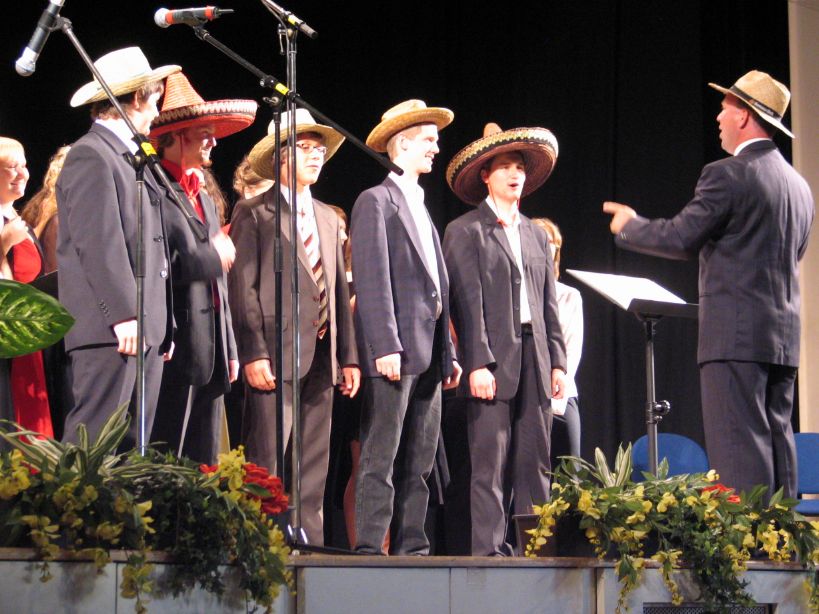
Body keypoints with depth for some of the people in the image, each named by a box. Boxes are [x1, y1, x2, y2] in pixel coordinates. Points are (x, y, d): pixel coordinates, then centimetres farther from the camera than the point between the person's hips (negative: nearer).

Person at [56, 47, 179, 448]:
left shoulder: (134, 159, 23)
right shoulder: (90, 156, -7)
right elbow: (98, 245, -16)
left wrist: (163, 325, 19)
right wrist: (124, 316, -21)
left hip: (147, 330, 10)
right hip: (111, 331, -10)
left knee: (133, 447, 6)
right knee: (95, 443, -12)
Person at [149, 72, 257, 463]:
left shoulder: (204, 198, 22)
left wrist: (230, 352, 20)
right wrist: (212, 258, -11)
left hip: (211, 358, 9)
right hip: (175, 356, -9)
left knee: (203, 470, 8)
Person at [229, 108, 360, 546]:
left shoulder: (328, 218, 21)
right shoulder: (253, 213, 1)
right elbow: (242, 287, -6)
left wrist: (349, 355, 12)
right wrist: (253, 353, -15)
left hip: (321, 357, 7)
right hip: (276, 353, -6)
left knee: (314, 466, 6)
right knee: (267, 464, -9)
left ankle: (309, 541, 9)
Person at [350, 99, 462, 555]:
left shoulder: (421, 208, 23)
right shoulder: (377, 202, -3)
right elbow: (372, 279, -12)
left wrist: (449, 353, 15)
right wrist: (385, 347, -20)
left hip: (429, 356, 8)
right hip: (395, 351, -8)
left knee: (420, 463, 8)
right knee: (382, 460, -8)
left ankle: (413, 548, 11)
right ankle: (369, 549, -7)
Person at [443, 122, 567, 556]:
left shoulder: (536, 235, 20)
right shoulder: (466, 231, 1)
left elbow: (549, 304, 17)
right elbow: (468, 304, -7)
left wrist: (557, 361, 8)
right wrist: (478, 364, -15)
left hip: (535, 361, 6)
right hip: (493, 361, -6)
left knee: (535, 462, 4)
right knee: (490, 462, -7)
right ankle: (489, 548, -6)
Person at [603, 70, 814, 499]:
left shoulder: (728, 175, -10)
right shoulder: (798, 186, 16)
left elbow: (680, 239, -10)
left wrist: (629, 226, 6)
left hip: (735, 334, -8)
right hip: (784, 335, 8)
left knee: (738, 446, -10)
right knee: (776, 439, 9)